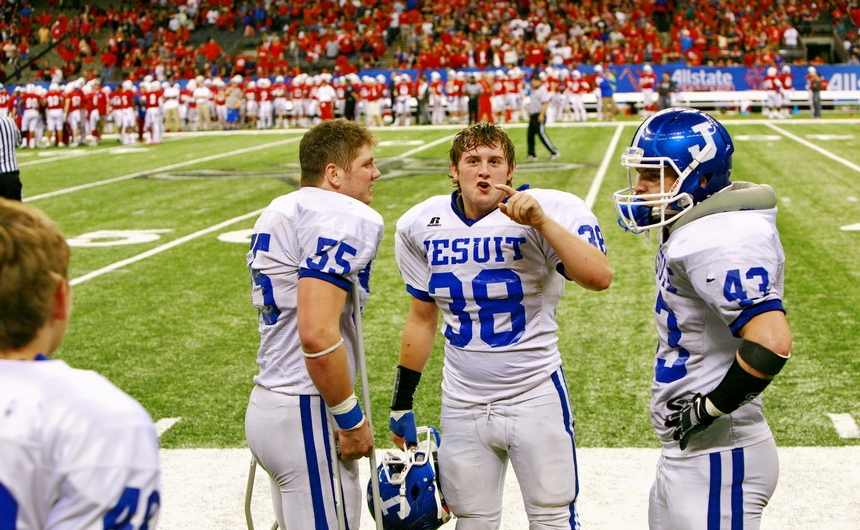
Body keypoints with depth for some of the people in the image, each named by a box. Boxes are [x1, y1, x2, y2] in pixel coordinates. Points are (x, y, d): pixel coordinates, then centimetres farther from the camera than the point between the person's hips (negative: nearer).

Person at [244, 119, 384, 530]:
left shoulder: (278, 213, 15)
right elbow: (317, 335, -25)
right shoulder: (346, 219, -15)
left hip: (267, 404, 10)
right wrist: (352, 421, -14)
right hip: (306, 417, -10)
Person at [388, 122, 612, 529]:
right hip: (462, 401, 3)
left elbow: (599, 278, -30)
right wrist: (401, 402, 14)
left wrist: (541, 221, -37)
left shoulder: (551, 211, -13)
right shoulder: (419, 227, 1)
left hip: (536, 397, -3)